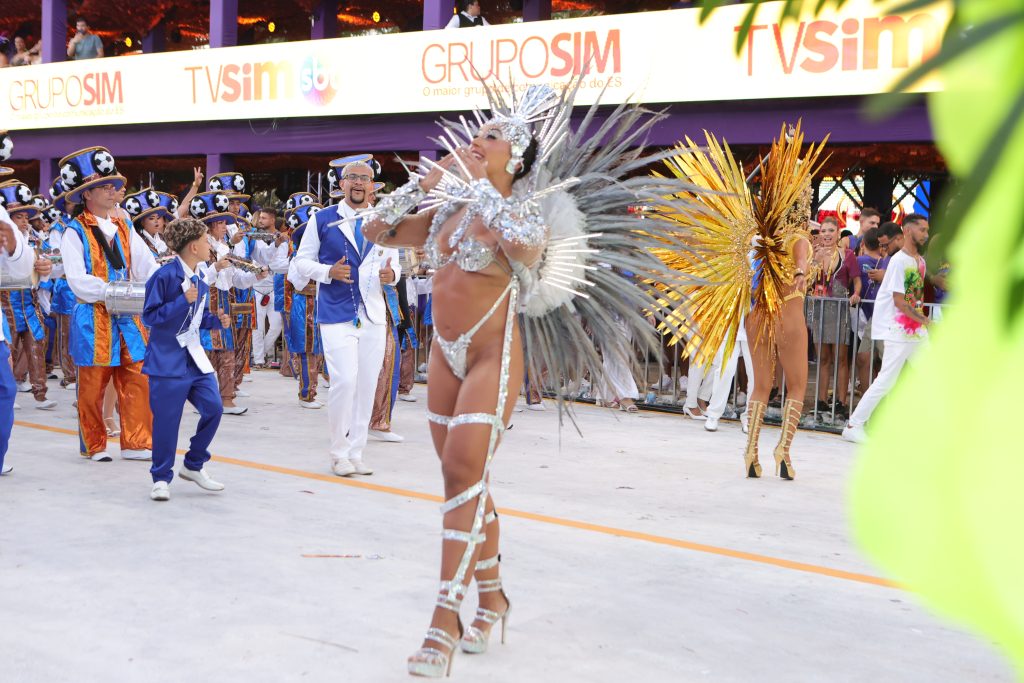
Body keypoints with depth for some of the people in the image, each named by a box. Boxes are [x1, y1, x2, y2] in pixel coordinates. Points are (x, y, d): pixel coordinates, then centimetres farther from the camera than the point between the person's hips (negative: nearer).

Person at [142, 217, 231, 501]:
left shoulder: (199, 280, 10)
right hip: (167, 358, -7)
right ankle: (161, 478, 13)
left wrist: (216, 320, 1)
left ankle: (194, 466, 18)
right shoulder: (165, 276, -14)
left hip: (194, 356, 7)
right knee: (166, 419, -3)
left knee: (213, 408, 0)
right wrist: (183, 301, -23)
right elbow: (149, 316, -15)